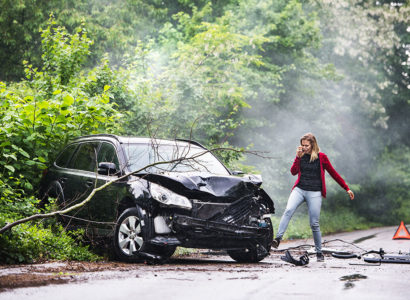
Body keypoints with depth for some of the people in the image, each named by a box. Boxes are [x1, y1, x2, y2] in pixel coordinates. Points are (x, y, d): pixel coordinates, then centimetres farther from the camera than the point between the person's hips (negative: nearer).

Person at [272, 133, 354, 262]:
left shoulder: (321, 157, 1)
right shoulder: (301, 156, 9)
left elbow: (333, 173, 8)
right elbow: (293, 172, -2)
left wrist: (347, 188, 10)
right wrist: (298, 156, -10)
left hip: (314, 193, -2)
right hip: (299, 189, 2)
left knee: (314, 224, -2)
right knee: (288, 210, -25)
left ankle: (319, 252, 12)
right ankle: (278, 238, -31)